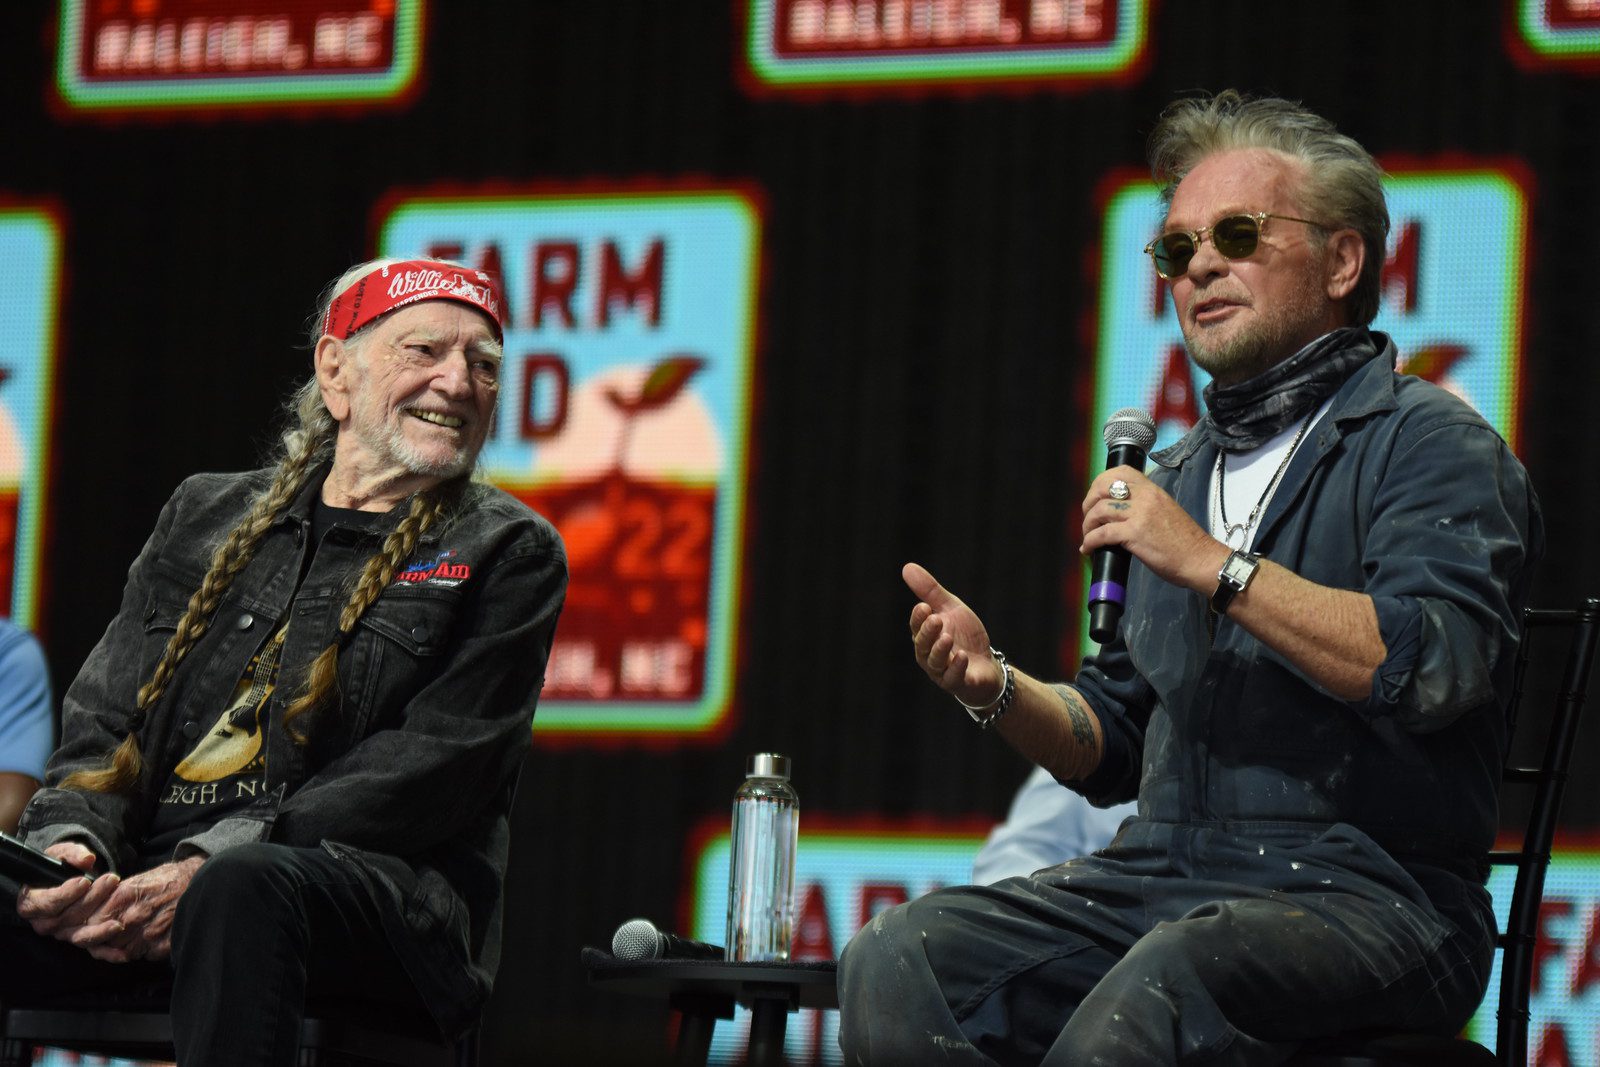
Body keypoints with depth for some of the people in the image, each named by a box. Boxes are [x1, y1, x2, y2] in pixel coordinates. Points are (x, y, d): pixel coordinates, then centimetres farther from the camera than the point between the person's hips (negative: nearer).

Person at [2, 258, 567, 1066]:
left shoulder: (508, 553, 9)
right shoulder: (206, 515, 23)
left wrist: (213, 863, -17)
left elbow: (431, 768, -4)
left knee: (243, 887, -40)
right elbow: (104, 718, 17)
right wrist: (72, 841, -8)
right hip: (144, 878, 4)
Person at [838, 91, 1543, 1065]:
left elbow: (1437, 665, -19)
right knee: (898, 961, -19)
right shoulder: (1178, 477, 25)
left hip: (1364, 896, -7)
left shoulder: (1426, 445, 1)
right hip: (1161, 873, 7)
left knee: (1162, 982, -39)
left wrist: (1214, 564, -16)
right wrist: (997, 689, 5)